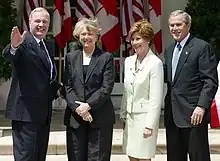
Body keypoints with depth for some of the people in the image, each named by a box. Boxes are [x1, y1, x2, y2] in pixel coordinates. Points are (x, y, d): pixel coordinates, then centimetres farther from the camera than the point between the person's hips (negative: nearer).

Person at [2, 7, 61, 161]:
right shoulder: (24, 41, -10)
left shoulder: (49, 46, 15)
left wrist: (55, 87, 9)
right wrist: (14, 46, -53)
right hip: (27, 110, -8)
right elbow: (8, 54, -33)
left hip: (44, 111, 8)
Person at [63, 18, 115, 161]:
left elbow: (107, 87, -5)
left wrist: (88, 105, -14)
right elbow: (68, 86, 4)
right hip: (75, 117, 3)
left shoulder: (106, 58, 3)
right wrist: (77, 107, -11)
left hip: (100, 117, -2)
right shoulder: (71, 57, 12)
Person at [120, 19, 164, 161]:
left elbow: (156, 98, -14)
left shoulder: (155, 63, -13)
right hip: (130, 117, 7)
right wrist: (123, 114, 13)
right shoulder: (129, 61, 9)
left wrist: (150, 125, -15)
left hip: (145, 116, -7)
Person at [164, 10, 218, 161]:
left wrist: (202, 106, -20)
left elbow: (211, 81, -12)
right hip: (172, 114, 7)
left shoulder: (202, 47, -7)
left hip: (193, 114, -7)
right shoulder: (169, 50, 16)